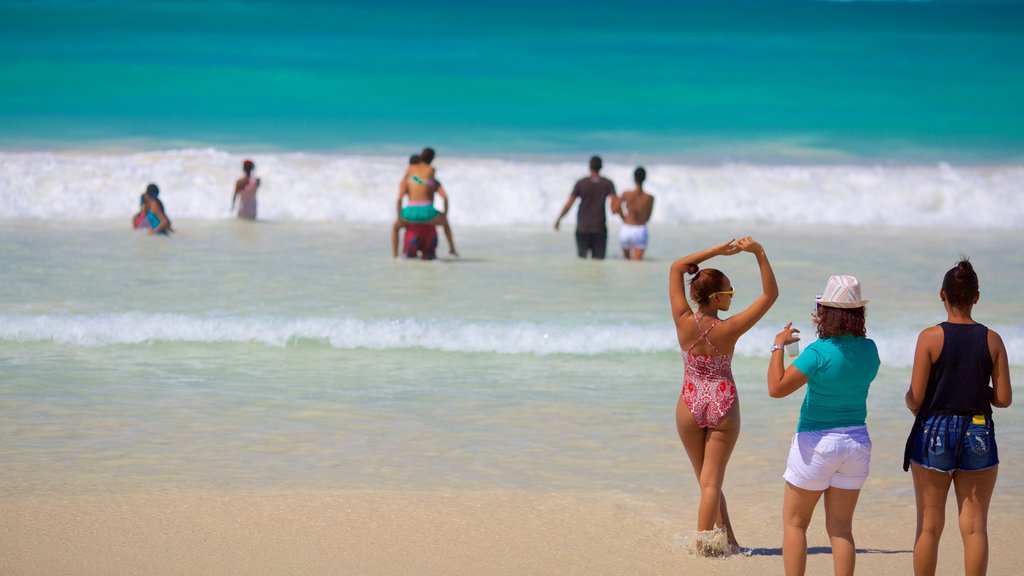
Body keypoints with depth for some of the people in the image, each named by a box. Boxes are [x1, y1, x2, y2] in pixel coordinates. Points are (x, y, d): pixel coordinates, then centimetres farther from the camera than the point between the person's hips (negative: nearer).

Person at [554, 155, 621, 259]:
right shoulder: (608, 184, -2)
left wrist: (559, 219, 10)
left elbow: (568, 205, -2)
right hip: (599, 227, 0)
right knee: (598, 258, 1)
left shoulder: (580, 184, -3)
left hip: (582, 227, 0)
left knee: (582, 256, 12)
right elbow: (616, 204, -10)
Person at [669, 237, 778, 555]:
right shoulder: (730, 329, -18)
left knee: (707, 478, 15)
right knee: (712, 481, 1)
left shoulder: (684, 322, -13)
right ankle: (704, 542, -5)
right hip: (723, 406, -2)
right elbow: (770, 294, -10)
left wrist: (716, 251, -3)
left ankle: (727, 539, 20)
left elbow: (676, 267, -1)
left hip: (690, 405, 2)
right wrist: (759, 253, -16)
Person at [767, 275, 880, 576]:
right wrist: (830, 331, 26)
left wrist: (778, 346, -10)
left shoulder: (819, 352, -19)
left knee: (794, 522, 8)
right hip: (857, 441, 5)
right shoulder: (869, 349, -1)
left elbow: (777, 388, -22)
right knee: (841, 528, 9)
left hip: (817, 443, -5)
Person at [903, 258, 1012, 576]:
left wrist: (909, 398, 13)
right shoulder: (992, 340, -1)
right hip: (979, 438, 2)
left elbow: (915, 401, -10)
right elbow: (1004, 399, -1)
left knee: (929, 526, 7)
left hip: (934, 434, -1)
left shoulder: (930, 337, -9)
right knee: (975, 526, 5)